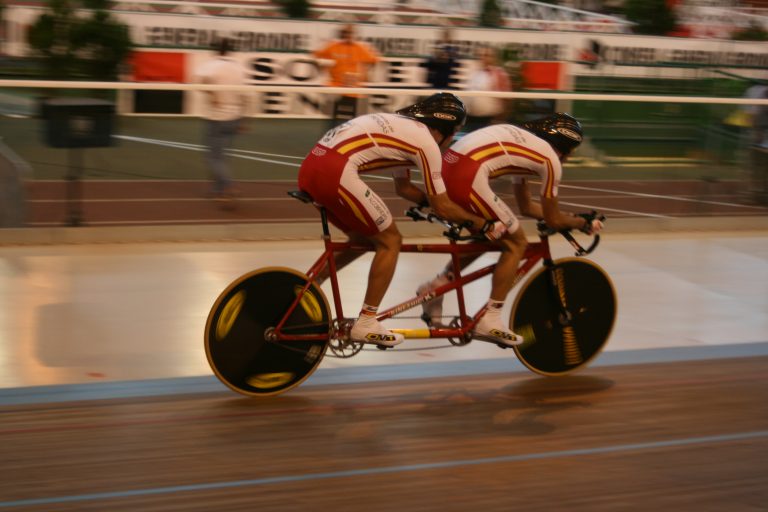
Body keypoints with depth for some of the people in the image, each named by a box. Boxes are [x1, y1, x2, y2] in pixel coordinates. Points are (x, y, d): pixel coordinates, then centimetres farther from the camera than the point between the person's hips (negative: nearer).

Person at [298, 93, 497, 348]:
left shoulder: (402, 127, 27)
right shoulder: (427, 142, 1)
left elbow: (403, 187, 37)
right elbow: (441, 206, 6)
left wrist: (432, 200, 35)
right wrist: (484, 225, 16)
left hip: (310, 166, 9)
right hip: (334, 173, -9)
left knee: (363, 238, 24)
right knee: (390, 241, 5)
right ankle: (365, 324, 7)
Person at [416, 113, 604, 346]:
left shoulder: (524, 142, 30)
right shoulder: (551, 159, 6)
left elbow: (526, 207, 37)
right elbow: (552, 220, 12)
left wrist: (570, 218, 41)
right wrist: (583, 223, 29)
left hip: (446, 168, 9)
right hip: (467, 178, -9)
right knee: (516, 243, 6)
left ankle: (435, 287, 20)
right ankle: (489, 321, 4)